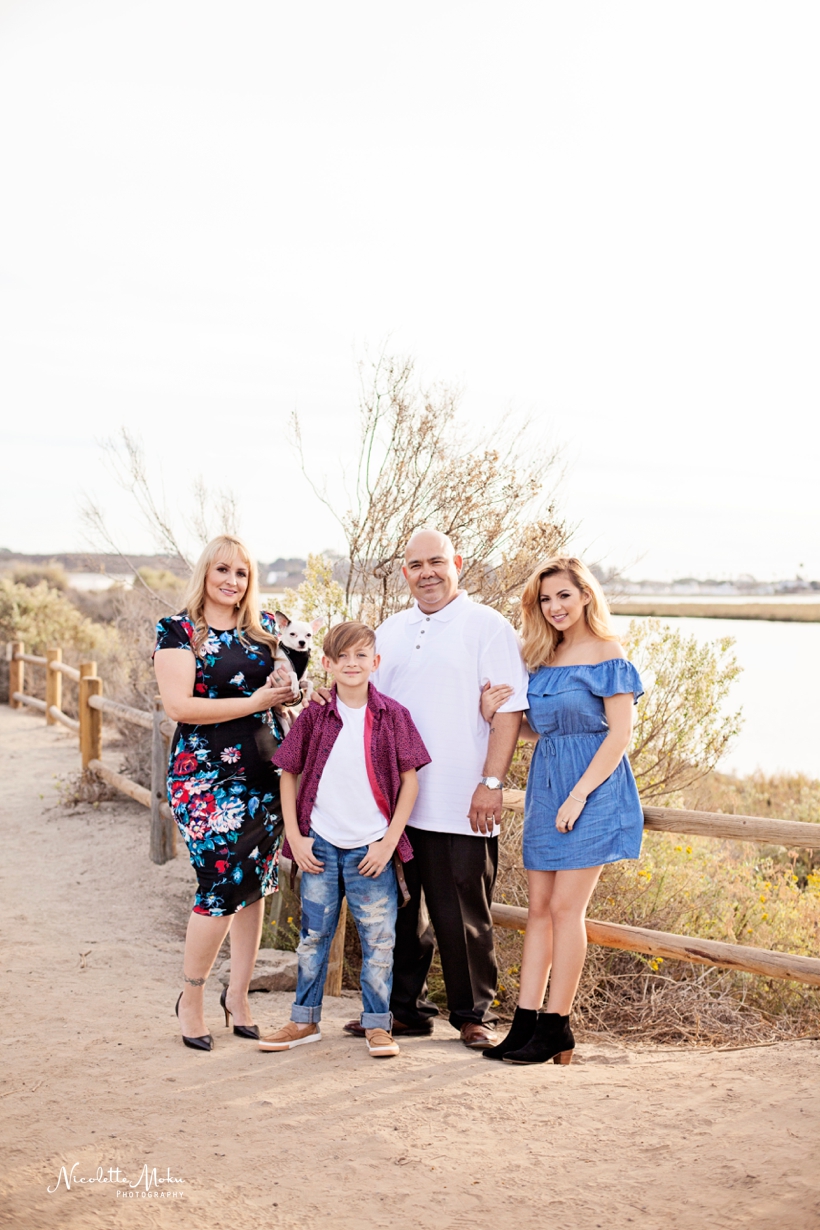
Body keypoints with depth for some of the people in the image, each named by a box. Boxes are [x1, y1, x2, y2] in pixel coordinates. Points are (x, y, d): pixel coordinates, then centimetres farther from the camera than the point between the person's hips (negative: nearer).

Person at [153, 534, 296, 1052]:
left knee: (255, 884, 8)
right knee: (222, 885, -10)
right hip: (207, 773, -5)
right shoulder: (178, 630, -3)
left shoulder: (265, 626, 12)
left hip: (265, 772, 5)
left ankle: (238, 995, 23)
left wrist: (287, 688, -3)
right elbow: (179, 705, -13)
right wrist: (255, 701, -15)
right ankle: (191, 1000, 11)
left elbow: (287, 685, 22)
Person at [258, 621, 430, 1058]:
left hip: (371, 848, -1)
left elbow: (409, 780, -2)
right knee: (313, 935, 11)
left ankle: (377, 1025, 16)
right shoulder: (314, 716, -1)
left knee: (379, 938, 2)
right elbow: (289, 774, 6)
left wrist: (389, 842, -6)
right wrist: (294, 836, 0)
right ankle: (305, 1020, 25)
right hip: (319, 844, 2)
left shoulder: (392, 715, -4)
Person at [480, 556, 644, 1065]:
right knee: (540, 907, 6)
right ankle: (526, 1021, 10)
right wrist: (496, 714, -3)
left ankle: (557, 1027, 4)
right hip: (546, 784, 7)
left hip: (592, 787, -7)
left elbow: (620, 734, -12)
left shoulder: (607, 655, -7)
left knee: (566, 907, -5)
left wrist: (579, 794, -18)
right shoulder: (543, 658, 13)